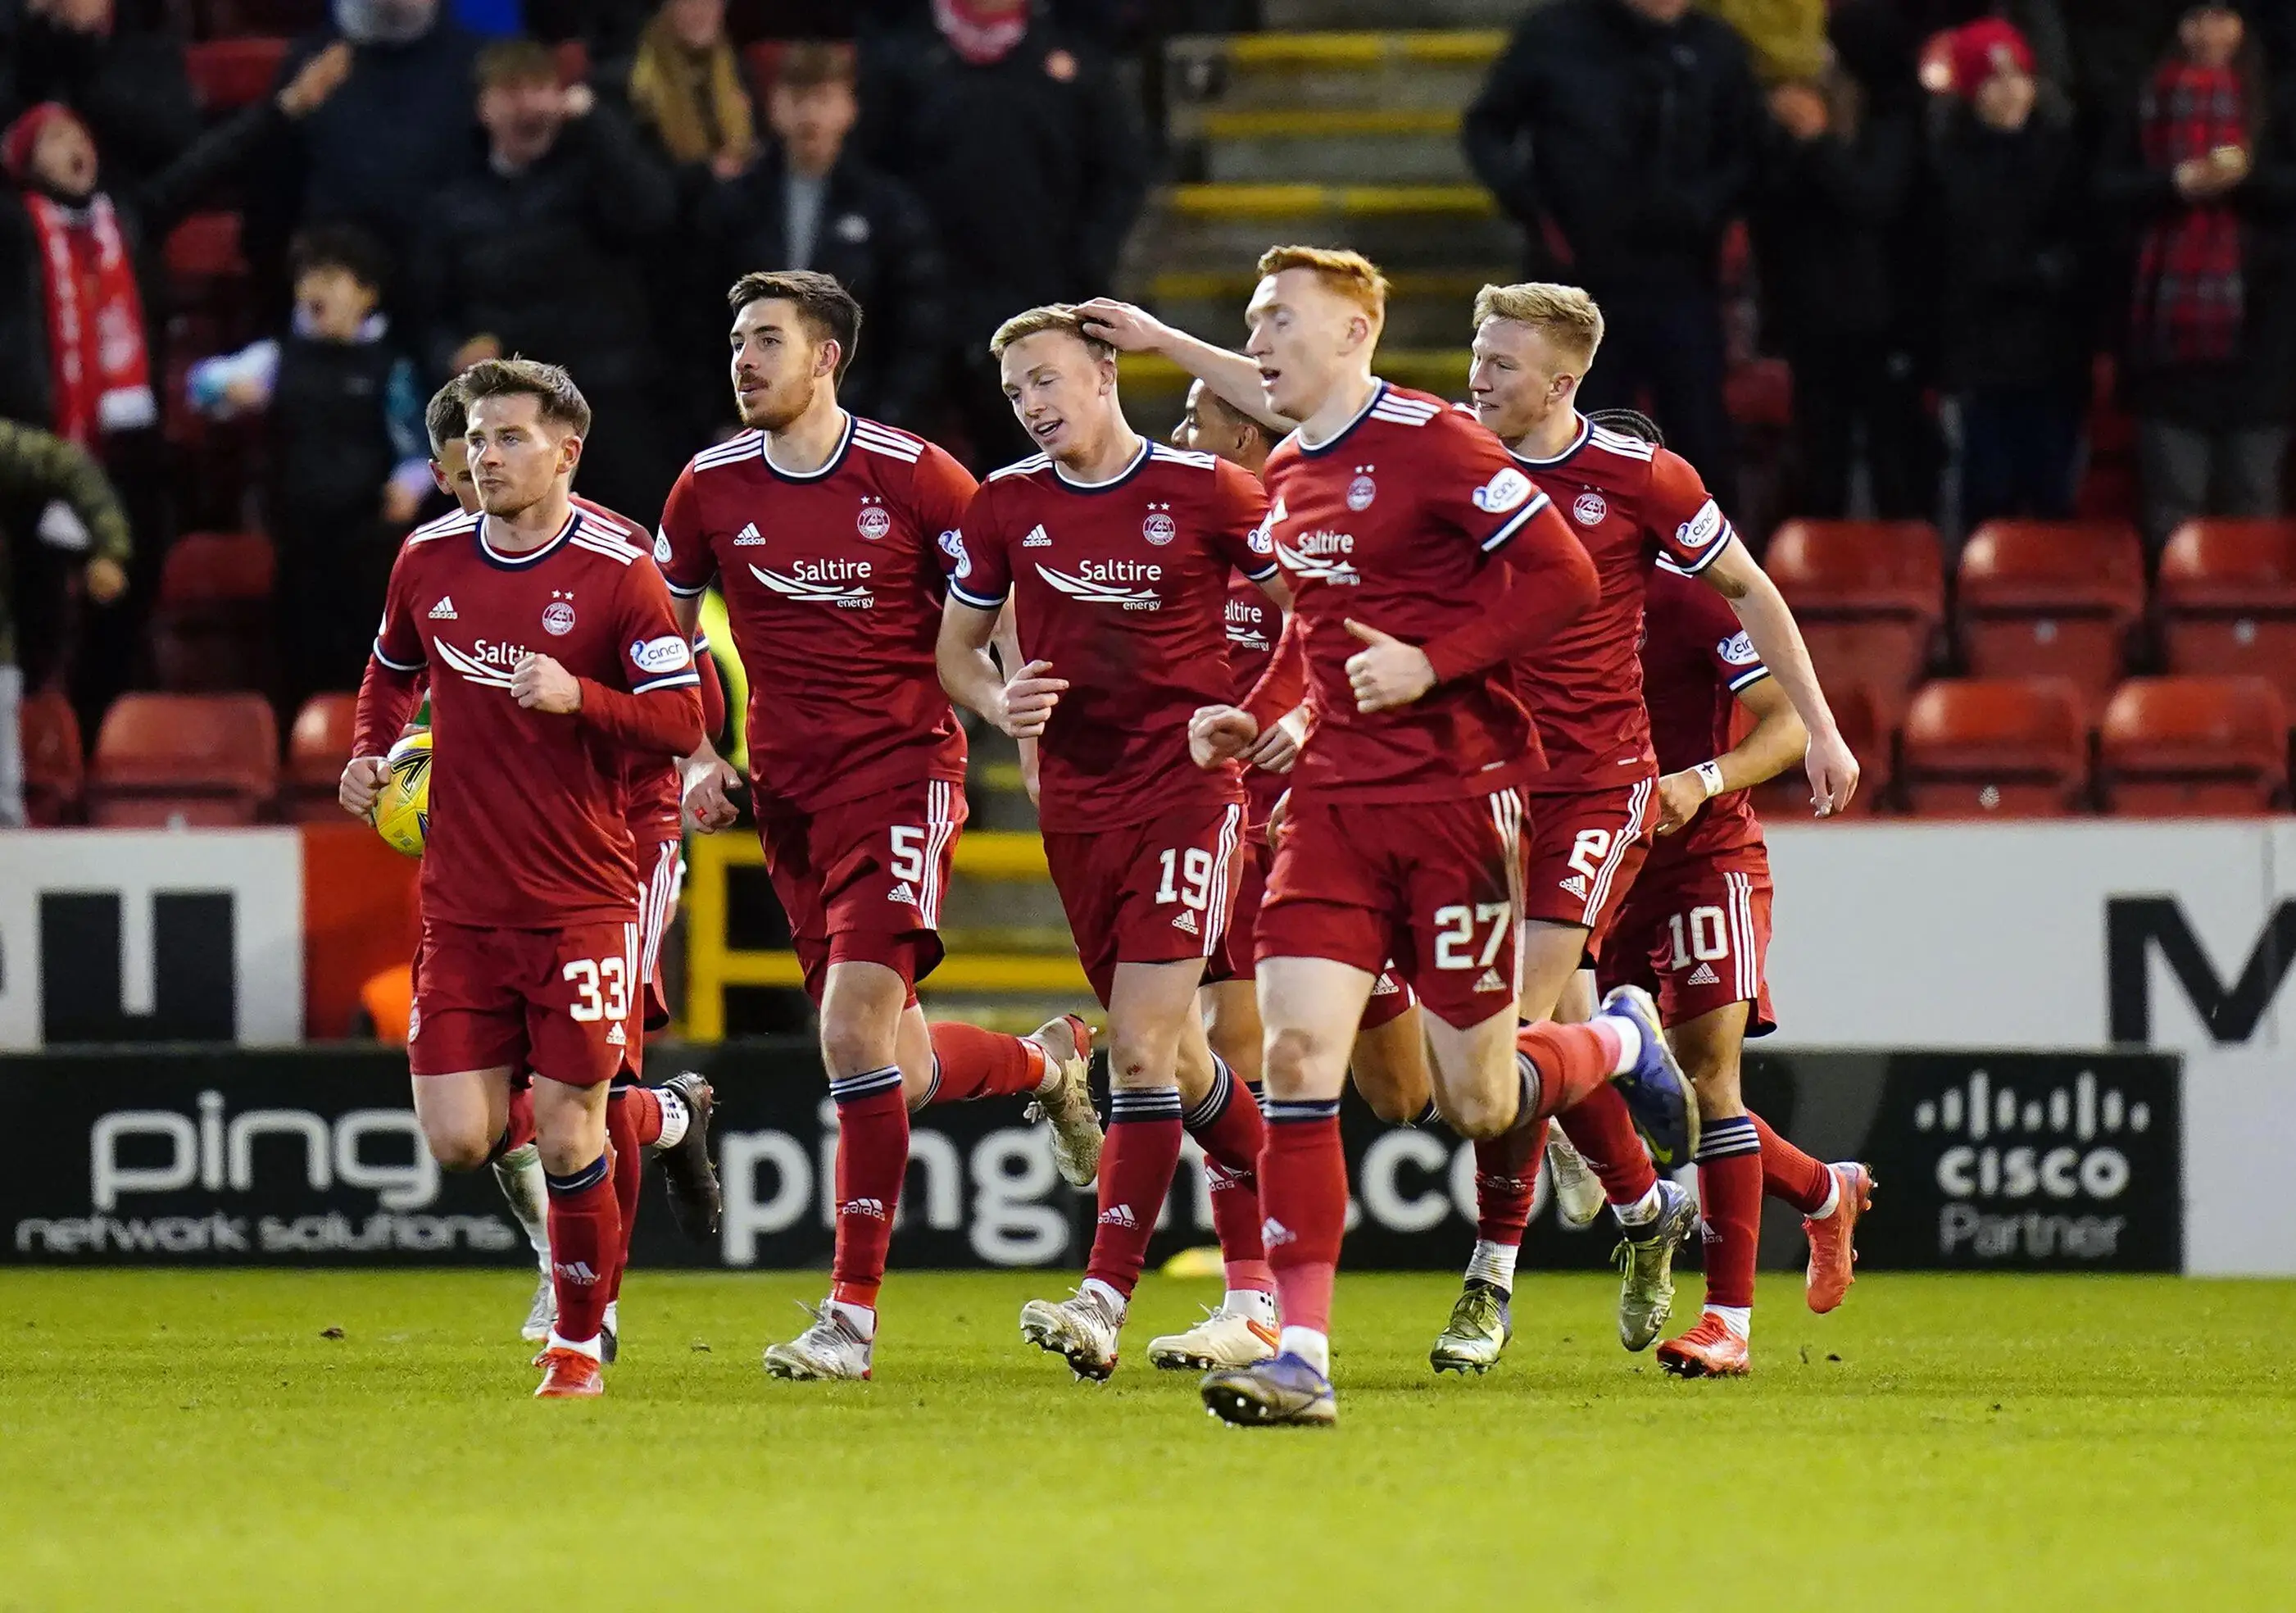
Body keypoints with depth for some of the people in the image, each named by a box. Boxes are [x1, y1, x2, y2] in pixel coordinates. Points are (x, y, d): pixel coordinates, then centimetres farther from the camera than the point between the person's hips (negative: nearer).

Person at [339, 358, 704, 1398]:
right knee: (459, 1144, -4)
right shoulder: (429, 561, 6)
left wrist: (579, 697, -23)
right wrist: (369, 754, 8)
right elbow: (392, 671, 26)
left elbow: (683, 720, -9)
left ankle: (580, 1344, 15)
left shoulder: (616, 570, -7)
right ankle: (650, 1119, 27)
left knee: (567, 1139, -6)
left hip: (583, 902, -4)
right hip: (462, 907, 4)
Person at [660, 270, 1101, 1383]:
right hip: (787, 789, 5)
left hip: (902, 765, -5)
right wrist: (695, 758, 6)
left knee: (856, 1028, -20)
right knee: (896, 1069, 7)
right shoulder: (712, 487, 4)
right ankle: (1047, 1062, 40)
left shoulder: (910, 476, -7)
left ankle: (852, 1313, -16)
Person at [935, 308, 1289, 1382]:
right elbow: (957, 647, 14)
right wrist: (998, 702, -6)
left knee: (1142, 1048, -14)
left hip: (1187, 789, -5)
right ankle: (1262, 1272, 27)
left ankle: (1104, 1301, -18)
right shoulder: (1006, 506, 5)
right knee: (1173, 1054, 11)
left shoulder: (1201, 490, -7)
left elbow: (1313, 609, 3)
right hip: (1074, 801, 5)